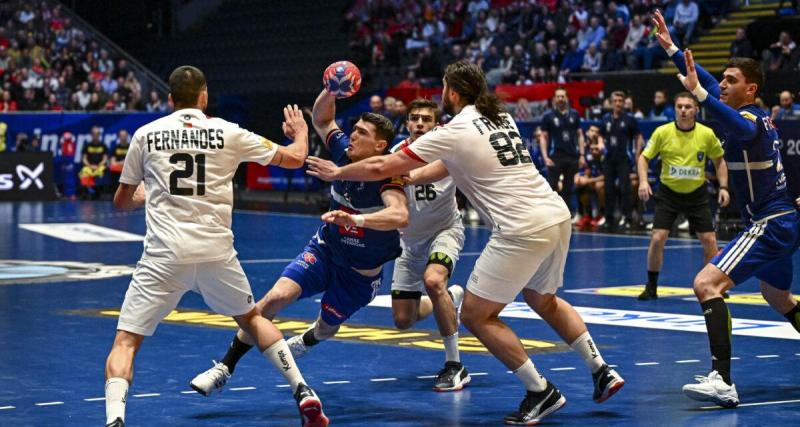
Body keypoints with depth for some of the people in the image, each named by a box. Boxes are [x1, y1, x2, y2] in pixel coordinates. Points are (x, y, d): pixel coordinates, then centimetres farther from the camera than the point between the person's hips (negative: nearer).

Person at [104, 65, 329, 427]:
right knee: (251, 318, 28)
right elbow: (294, 158, 15)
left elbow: (121, 201, 18)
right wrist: (300, 132, 38)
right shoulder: (228, 133, 5)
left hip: (164, 257, -2)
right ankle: (303, 393, 22)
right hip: (216, 253, 2)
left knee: (125, 341, 3)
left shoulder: (146, 134, 6)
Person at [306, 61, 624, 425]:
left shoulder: (453, 133, -4)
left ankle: (541, 393, 1)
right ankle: (602, 371, 25)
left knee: (475, 316, 3)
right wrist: (410, 177, 35)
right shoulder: (501, 118, 17)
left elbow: (381, 167, 2)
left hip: (522, 229, -8)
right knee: (543, 300, 30)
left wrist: (335, 173, 18)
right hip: (558, 215, 8)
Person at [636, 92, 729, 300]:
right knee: (657, 238, -10)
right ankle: (651, 287, 4)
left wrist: (723, 187, -3)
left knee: (709, 241, -2)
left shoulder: (707, 134, -8)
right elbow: (644, 157, -2)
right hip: (668, 192, -1)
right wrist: (643, 181, -17)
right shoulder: (662, 132, -11)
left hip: (697, 194, 1)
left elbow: (719, 160, 7)